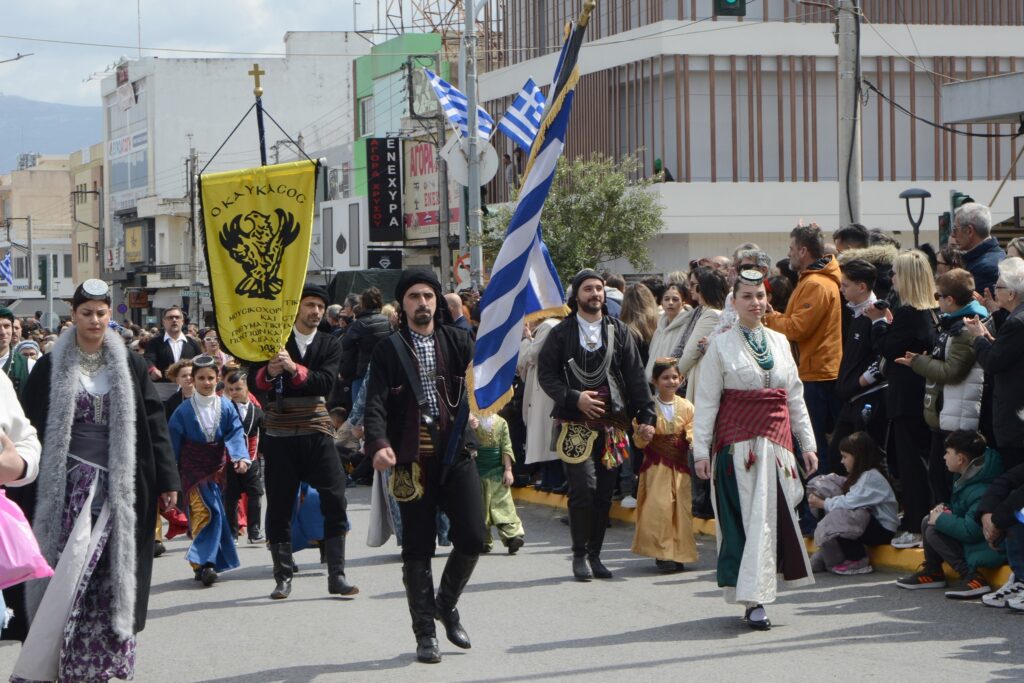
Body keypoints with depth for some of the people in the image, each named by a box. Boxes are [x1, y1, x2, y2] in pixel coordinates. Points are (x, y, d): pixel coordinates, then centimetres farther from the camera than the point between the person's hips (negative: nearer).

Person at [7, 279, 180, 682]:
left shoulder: (130, 366, 7)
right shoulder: (51, 367, 4)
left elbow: (153, 422, 7)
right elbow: (32, 428, 5)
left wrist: (166, 480, 3)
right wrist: (24, 491, 1)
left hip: (115, 482, 1)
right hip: (67, 480, -1)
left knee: (108, 571, -6)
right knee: (67, 569, -9)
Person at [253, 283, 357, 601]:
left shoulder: (330, 345, 8)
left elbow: (326, 382, -10)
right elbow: (257, 380, -5)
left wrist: (294, 368, -26)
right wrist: (269, 372, -28)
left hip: (316, 434, 1)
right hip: (279, 435, -1)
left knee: (335, 501, -6)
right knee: (279, 506, 2)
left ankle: (337, 575, 0)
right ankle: (283, 577, 12)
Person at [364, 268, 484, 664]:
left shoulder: (457, 341, 9)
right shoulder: (389, 350, 1)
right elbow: (376, 403, -8)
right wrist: (378, 444, -24)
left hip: (456, 453, 2)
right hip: (411, 458, -2)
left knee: (472, 537, -3)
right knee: (418, 548, 3)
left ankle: (446, 604, 24)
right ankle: (425, 632, 13)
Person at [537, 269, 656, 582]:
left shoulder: (619, 332, 11)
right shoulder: (562, 333, 3)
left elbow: (636, 377, 9)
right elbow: (546, 374, 1)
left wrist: (646, 416, 0)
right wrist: (574, 398, -12)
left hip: (612, 423, 3)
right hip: (575, 423, -3)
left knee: (605, 492, 4)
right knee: (584, 487, -14)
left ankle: (594, 554, 16)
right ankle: (580, 555, 0)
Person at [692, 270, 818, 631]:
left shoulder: (780, 342, 13)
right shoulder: (721, 346, 0)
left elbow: (795, 396, 15)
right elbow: (706, 401, -2)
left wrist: (807, 444, 12)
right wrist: (701, 450, -8)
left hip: (777, 440, 4)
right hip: (738, 441, -4)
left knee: (776, 515, 3)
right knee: (749, 517, -7)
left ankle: (755, 594, 14)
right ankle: (753, 600, -6)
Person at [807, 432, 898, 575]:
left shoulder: (872, 477, -16)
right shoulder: (860, 475, 16)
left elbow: (849, 503, -23)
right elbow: (846, 500, 8)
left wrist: (822, 503, -13)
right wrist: (823, 500, -6)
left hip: (884, 530, -10)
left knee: (838, 521, -27)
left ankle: (859, 562, -12)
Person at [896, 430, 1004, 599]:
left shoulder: (980, 491, -27)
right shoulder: (967, 478, 5)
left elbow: (971, 530, -31)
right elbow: (962, 509, 21)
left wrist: (941, 520, -17)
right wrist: (945, 509, 0)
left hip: (991, 549, -10)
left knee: (934, 531, -18)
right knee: (927, 521, 9)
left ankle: (972, 578, -22)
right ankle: (932, 572, 19)